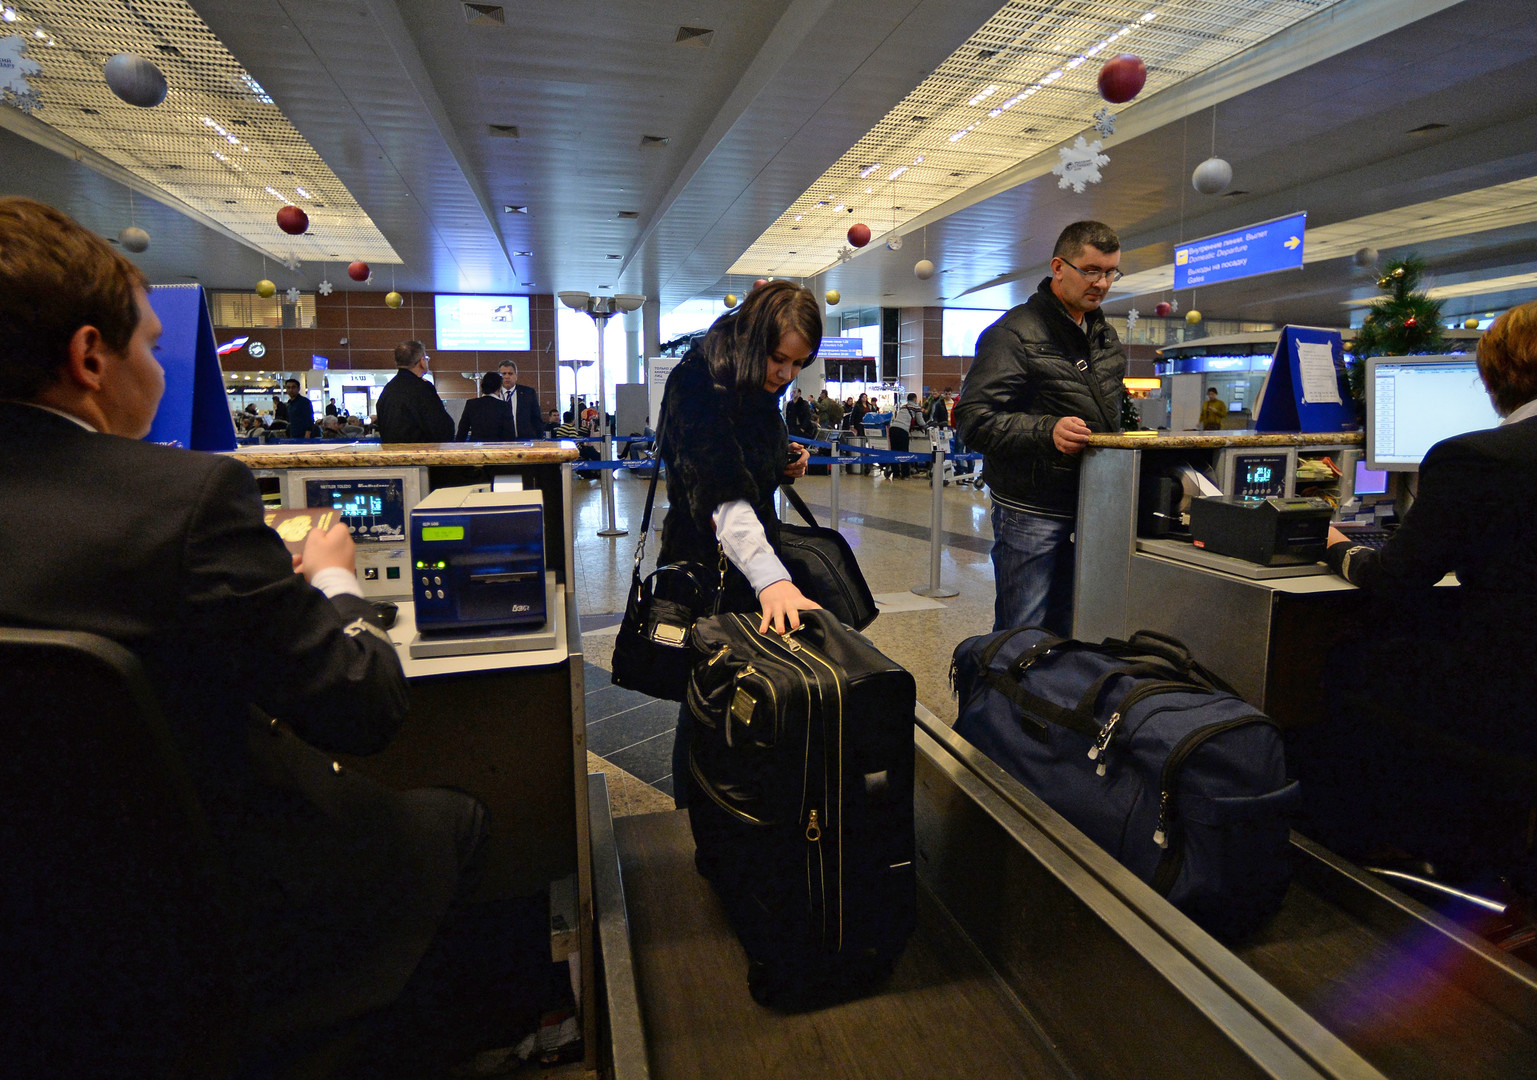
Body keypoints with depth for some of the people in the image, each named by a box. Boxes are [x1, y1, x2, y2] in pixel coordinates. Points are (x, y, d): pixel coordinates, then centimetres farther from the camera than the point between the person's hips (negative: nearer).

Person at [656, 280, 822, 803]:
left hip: (753, 554, 8)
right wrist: (770, 576, -48)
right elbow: (723, 490, -36)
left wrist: (785, 461, 1)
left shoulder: (759, 386, 6)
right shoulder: (699, 383, -22)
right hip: (708, 568, -8)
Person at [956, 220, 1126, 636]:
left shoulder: (1106, 336, 18)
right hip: (1031, 512, -7)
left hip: (1089, 507, 8)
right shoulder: (1016, 332, -9)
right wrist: (1047, 431, -30)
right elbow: (973, 419, -18)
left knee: (1066, 633, 15)